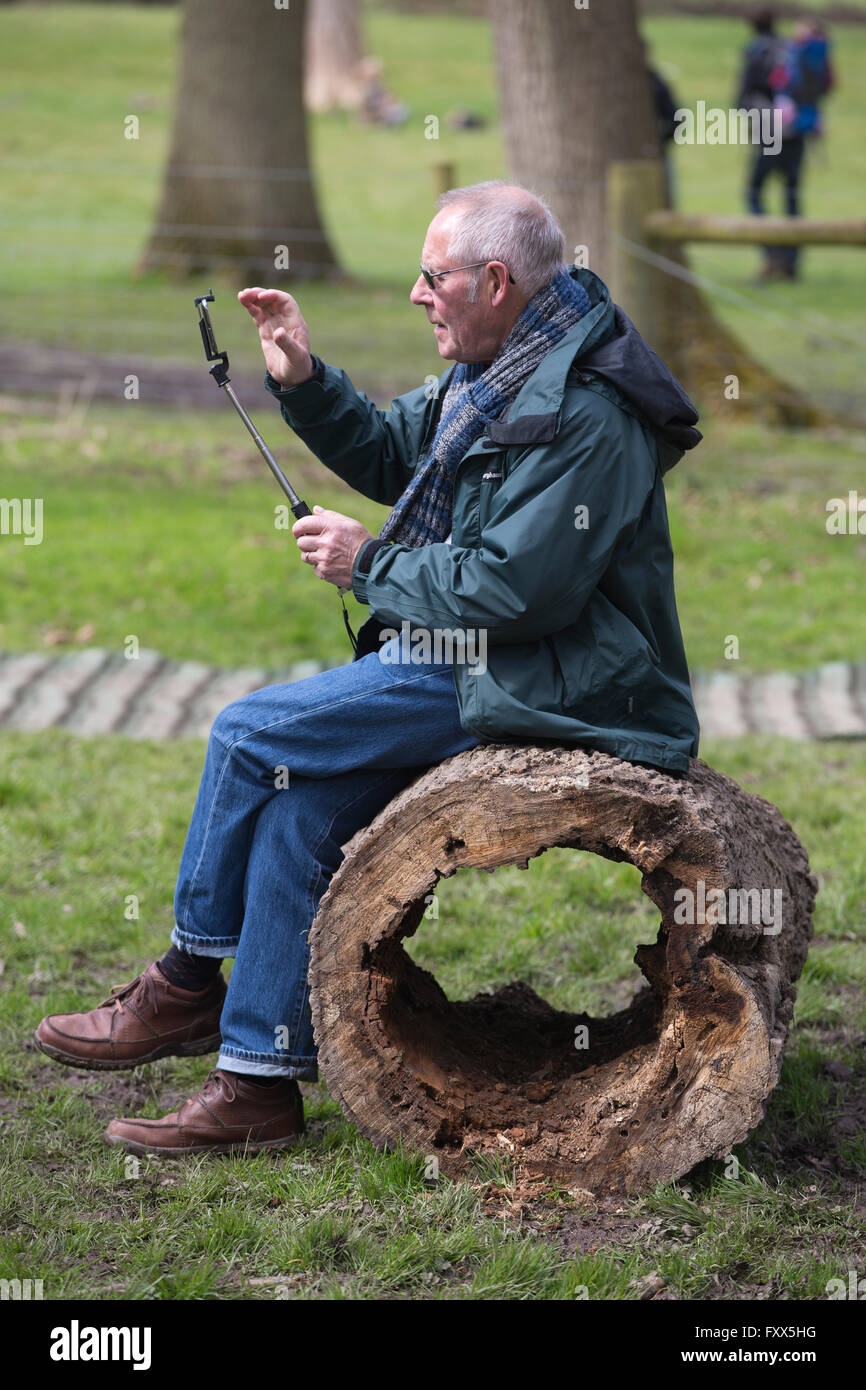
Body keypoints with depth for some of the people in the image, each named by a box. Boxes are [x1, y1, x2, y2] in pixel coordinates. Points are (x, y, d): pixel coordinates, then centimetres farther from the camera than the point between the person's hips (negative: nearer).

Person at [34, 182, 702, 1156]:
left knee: (252, 735, -12)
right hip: (464, 654, 10)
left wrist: (371, 564, -14)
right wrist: (302, 381, 8)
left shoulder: (583, 412, -21)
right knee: (297, 811, -5)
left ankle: (186, 986, 6)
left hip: (534, 685, -10)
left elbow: (514, 587, -26)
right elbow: (388, 455, 25)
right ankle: (261, 1079, -2)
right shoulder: (498, 367, 12)